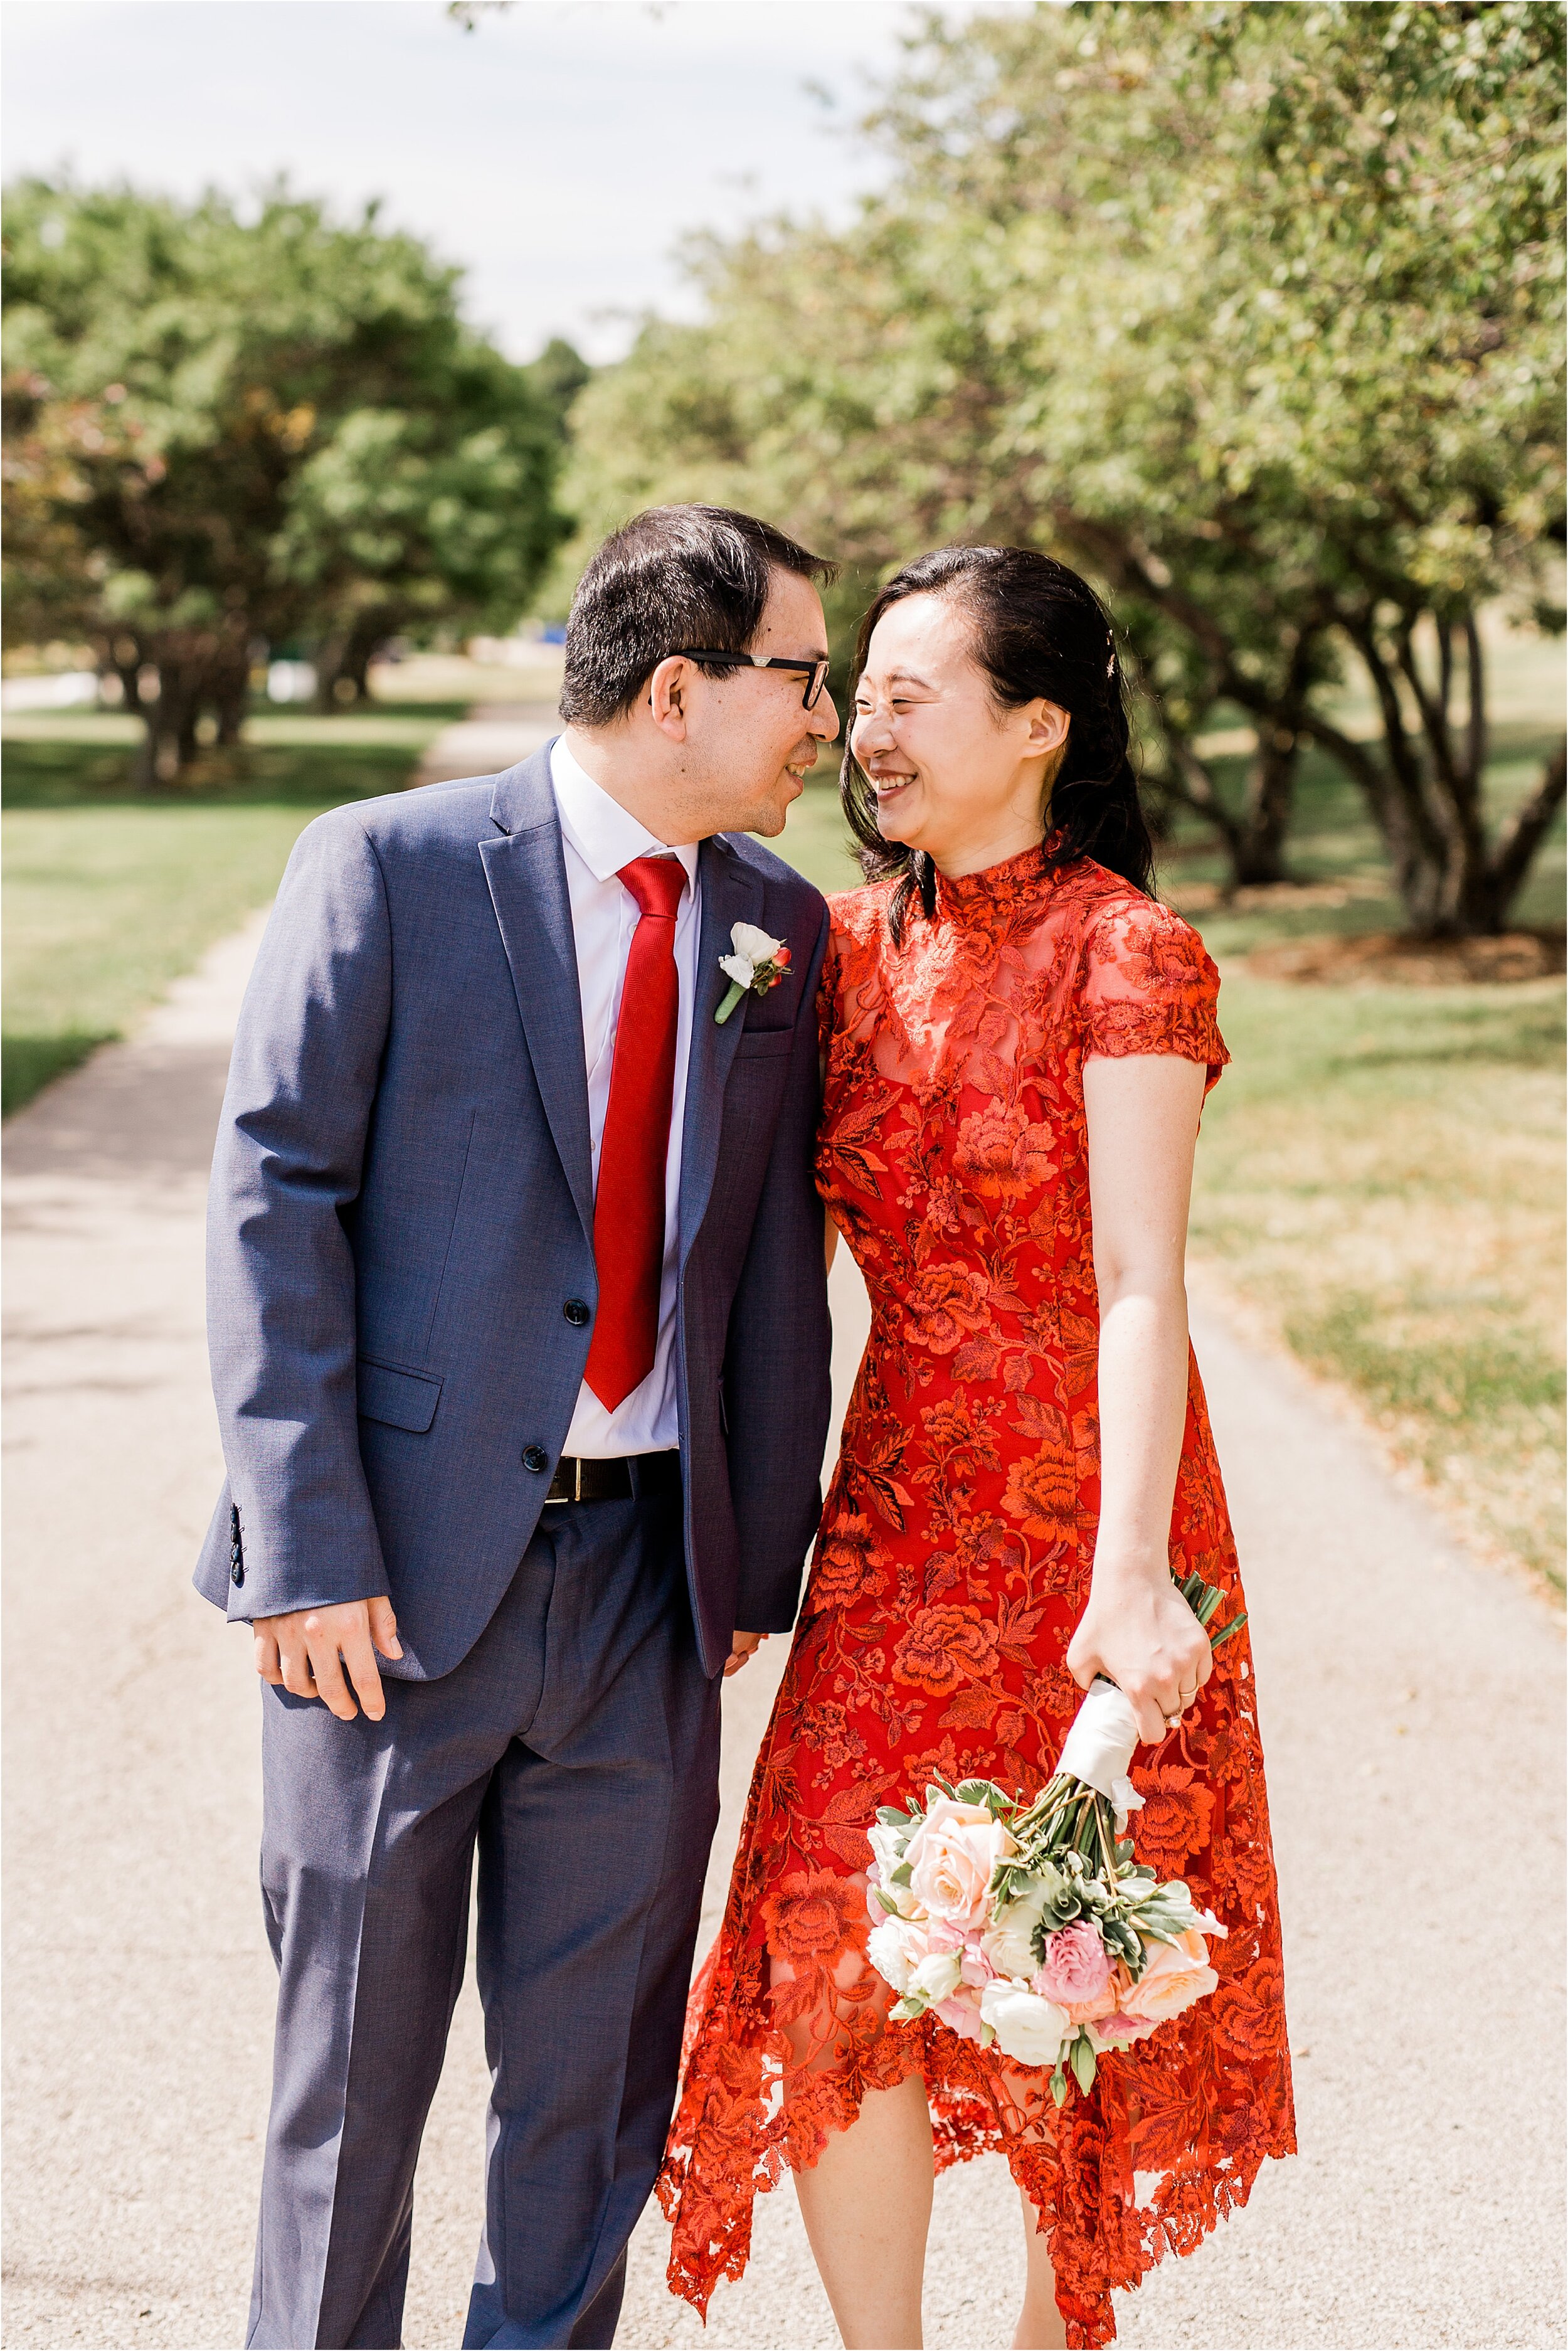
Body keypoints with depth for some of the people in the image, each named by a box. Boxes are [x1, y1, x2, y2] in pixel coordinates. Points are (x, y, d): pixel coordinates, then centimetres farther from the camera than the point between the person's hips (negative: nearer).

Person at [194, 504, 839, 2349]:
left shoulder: (778, 924, 8)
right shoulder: (388, 867, -7)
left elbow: (775, 1254, 12)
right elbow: (274, 1204, -10)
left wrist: (762, 1555, 8)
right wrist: (306, 1552, -15)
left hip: (646, 1570, 4)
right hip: (406, 1565, -4)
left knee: (599, 2067, 12)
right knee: (354, 2044, 9)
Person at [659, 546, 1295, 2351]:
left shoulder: (1124, 953, -11)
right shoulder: (852, 940, 7)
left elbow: (1139, 1291, -18)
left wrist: (1130, 1577, -25)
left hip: (1077, 1512, -5)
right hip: (901, 1507, 5)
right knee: (834, 1950, -2)